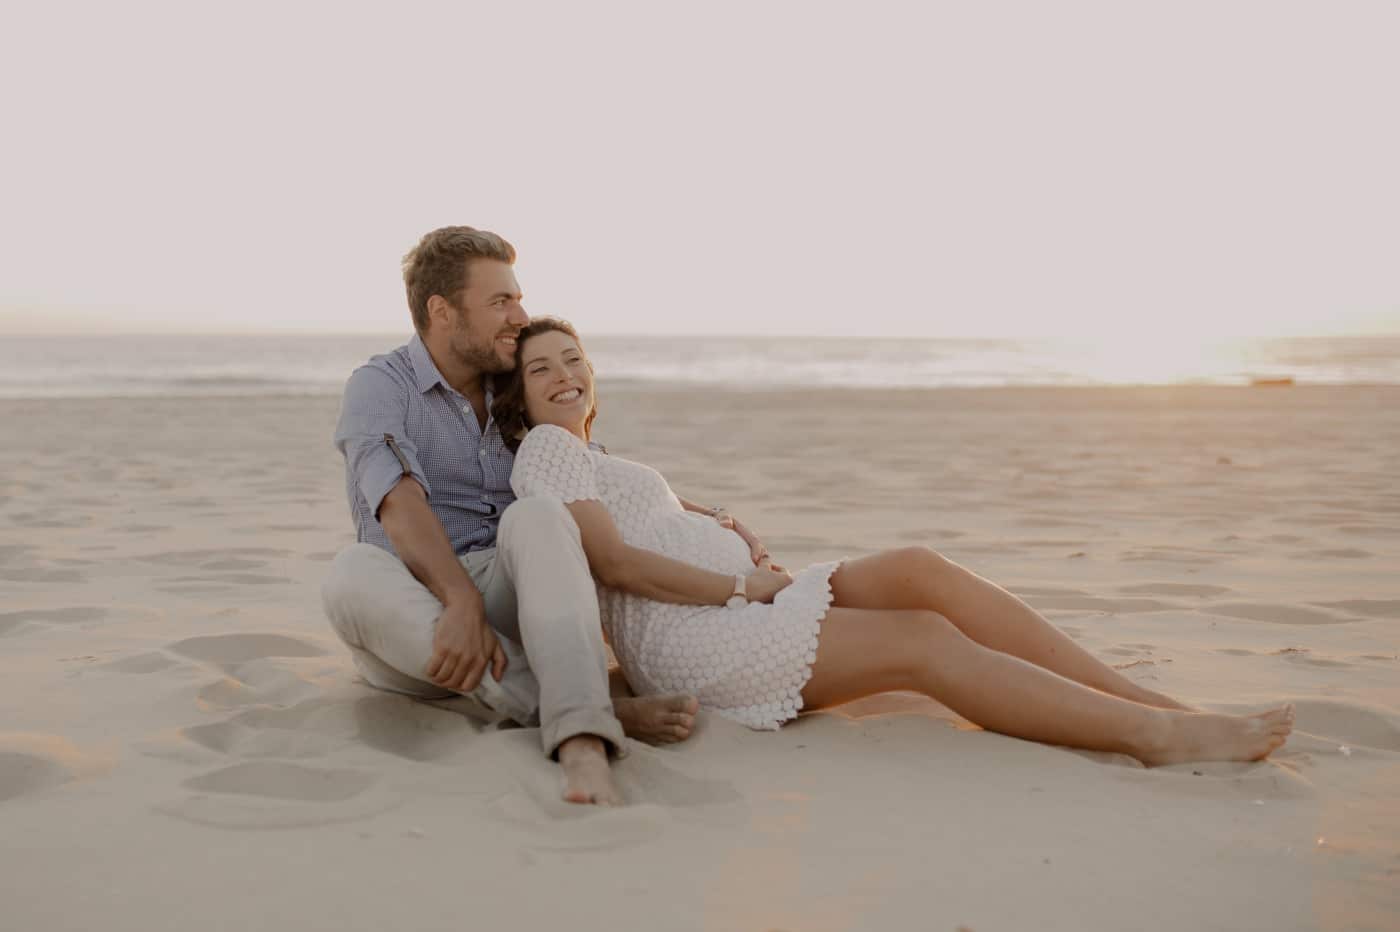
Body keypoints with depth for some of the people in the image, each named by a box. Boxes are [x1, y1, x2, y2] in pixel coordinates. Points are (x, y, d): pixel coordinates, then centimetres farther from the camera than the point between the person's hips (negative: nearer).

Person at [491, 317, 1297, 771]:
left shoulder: (598, 464, 30)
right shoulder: (545, 448, 1)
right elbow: (613, 561, -12)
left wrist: (744, 554, 4)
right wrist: (740, 586, -13)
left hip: (742, 607, 8)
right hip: (686, 638, -8)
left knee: (917, 570, -14)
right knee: (923, 640, -22)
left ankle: (1160, 705, -20)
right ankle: (1159, 737, -27)